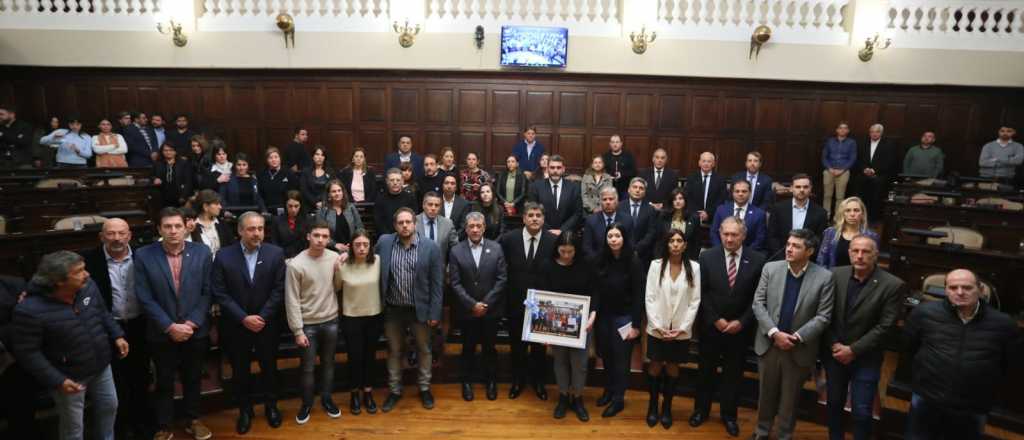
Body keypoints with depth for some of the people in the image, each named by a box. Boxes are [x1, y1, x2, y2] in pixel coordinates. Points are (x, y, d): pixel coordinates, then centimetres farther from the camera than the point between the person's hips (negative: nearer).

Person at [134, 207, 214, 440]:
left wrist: (192, 323, -12)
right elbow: (145, 298, -10)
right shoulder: (143, 256, -9)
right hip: (162, 334, -1)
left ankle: (193, 420, 35)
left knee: (193, 379, 17)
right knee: (164, 382, 14)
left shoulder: (202, 252, -6)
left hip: (195, 331, 1)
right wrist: (170, 326, -14)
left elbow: (207, 292, -3)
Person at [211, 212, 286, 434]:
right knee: (240, 371, 14)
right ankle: (245, 410, 34)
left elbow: (279, 290, -8)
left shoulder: (276, 253, -7)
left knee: (269, 367, 15)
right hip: (236, 326, 0)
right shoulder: (223, 255, -8)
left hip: (267, 324, 0)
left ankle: (271, 406, 35)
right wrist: (244, 318, -16)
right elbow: (219, 293, -9)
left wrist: (262, 318, -15)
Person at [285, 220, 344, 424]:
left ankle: (326, 399, 35)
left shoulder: (334, 258, -5)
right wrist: (298, 331, -11)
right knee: (307, 367, 10)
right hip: (308, 324, -3)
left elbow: (338, 288, 3)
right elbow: (292, 300, -11)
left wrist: (339, 269, -14)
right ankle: (306, 404, 30)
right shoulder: (296, 264, -15)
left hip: (331, 321, 3)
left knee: (328, 363, 17)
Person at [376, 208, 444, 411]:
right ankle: (394, 390, 34)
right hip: (392, 310, 2)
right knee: (394, 351, 16)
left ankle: (424, 389, 34)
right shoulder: (384, 242, -6)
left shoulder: (430, 247, -11)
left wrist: (434, 312, -10)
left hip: (420, 309, -1)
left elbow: (436, 283, -9)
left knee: (424, 350, 15)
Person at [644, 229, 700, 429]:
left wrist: (682, 328, -8)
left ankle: (667, 406, 29)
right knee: (655, 366, 9)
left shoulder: (694, 267, -4)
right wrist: (658, 326, -10)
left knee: (673, 367, 12)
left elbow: (695, 301, -3)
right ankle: (653, 404, 28)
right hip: (657, 329, 0)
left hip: (681, 331, 0)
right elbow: (649, 298, -5)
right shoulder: (656, 265, -5)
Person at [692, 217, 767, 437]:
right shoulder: (707, 257, -7)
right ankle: (701, 410, 33)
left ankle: (729, 414, 32)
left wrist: (741, 322, -11)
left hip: (740, 327, 0)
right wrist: (715, 319, -11)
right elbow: (702, 293, -5)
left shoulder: (757, 260, -8)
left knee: (733, 372, 13)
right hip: (711, 326, 0)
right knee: (706, 370, 14)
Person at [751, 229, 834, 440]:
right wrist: (775, 333, -15)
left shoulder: (824, 277, -10)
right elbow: (758, 304, -5)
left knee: (790, 397, 15)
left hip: (800, 349, -2)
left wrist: (797, 337, -18)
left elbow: (823, 316, -10)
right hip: (769, 344, 2)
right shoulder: (770, 268, -5)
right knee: (766, 392, 17)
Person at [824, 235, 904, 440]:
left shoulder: (893, 285, -13)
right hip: (835, 353, 3)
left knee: (861, 411, 3)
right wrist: (833, 344, -9)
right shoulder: (835, 275, -5)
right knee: (834, 403, 17)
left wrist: (853, 350, -14)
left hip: (865, 358, -3)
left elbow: (885, 326, -13)